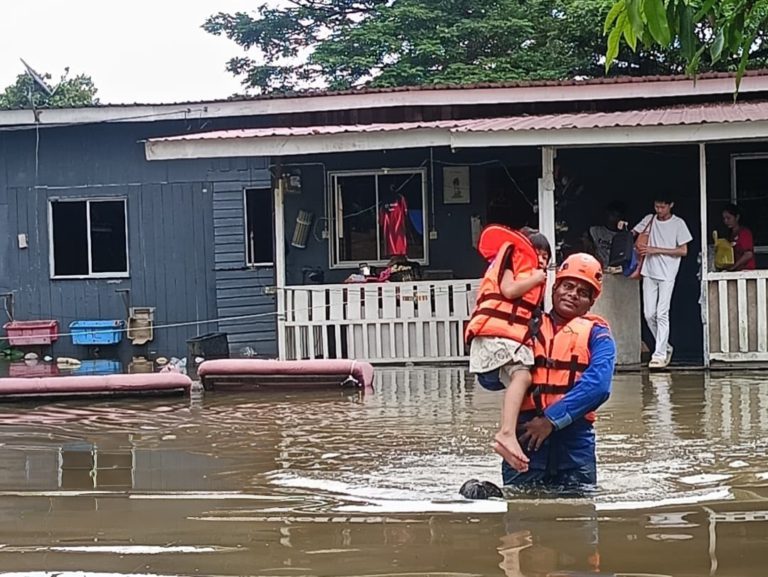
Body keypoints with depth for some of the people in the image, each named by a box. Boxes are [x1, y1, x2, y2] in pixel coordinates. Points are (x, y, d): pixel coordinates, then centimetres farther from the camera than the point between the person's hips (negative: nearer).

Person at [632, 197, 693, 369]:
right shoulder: (649, 220, 9)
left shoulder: (678, 224, -2)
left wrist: (656, 250, -11)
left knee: (662, 314, -11)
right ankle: (665, 347, 20)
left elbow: (683, 251, -5)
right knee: (649, 314, 3)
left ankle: (660, 354, -11)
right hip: (649, 273, 5)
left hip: (667, 274, -4)